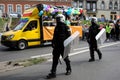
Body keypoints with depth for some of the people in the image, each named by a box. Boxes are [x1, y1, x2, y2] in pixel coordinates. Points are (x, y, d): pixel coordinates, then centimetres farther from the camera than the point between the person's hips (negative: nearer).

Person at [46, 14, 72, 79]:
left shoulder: (66, 27, -6)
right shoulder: (56, 27, 13)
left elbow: (69, 37, -9)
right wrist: (53, 43, 15)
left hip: (63, 46, -6)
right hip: (57, 46, 6)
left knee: (66, 58, 9)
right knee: (55, 59, 1)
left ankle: (69, 69, 29)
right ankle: (53, 73, 3)